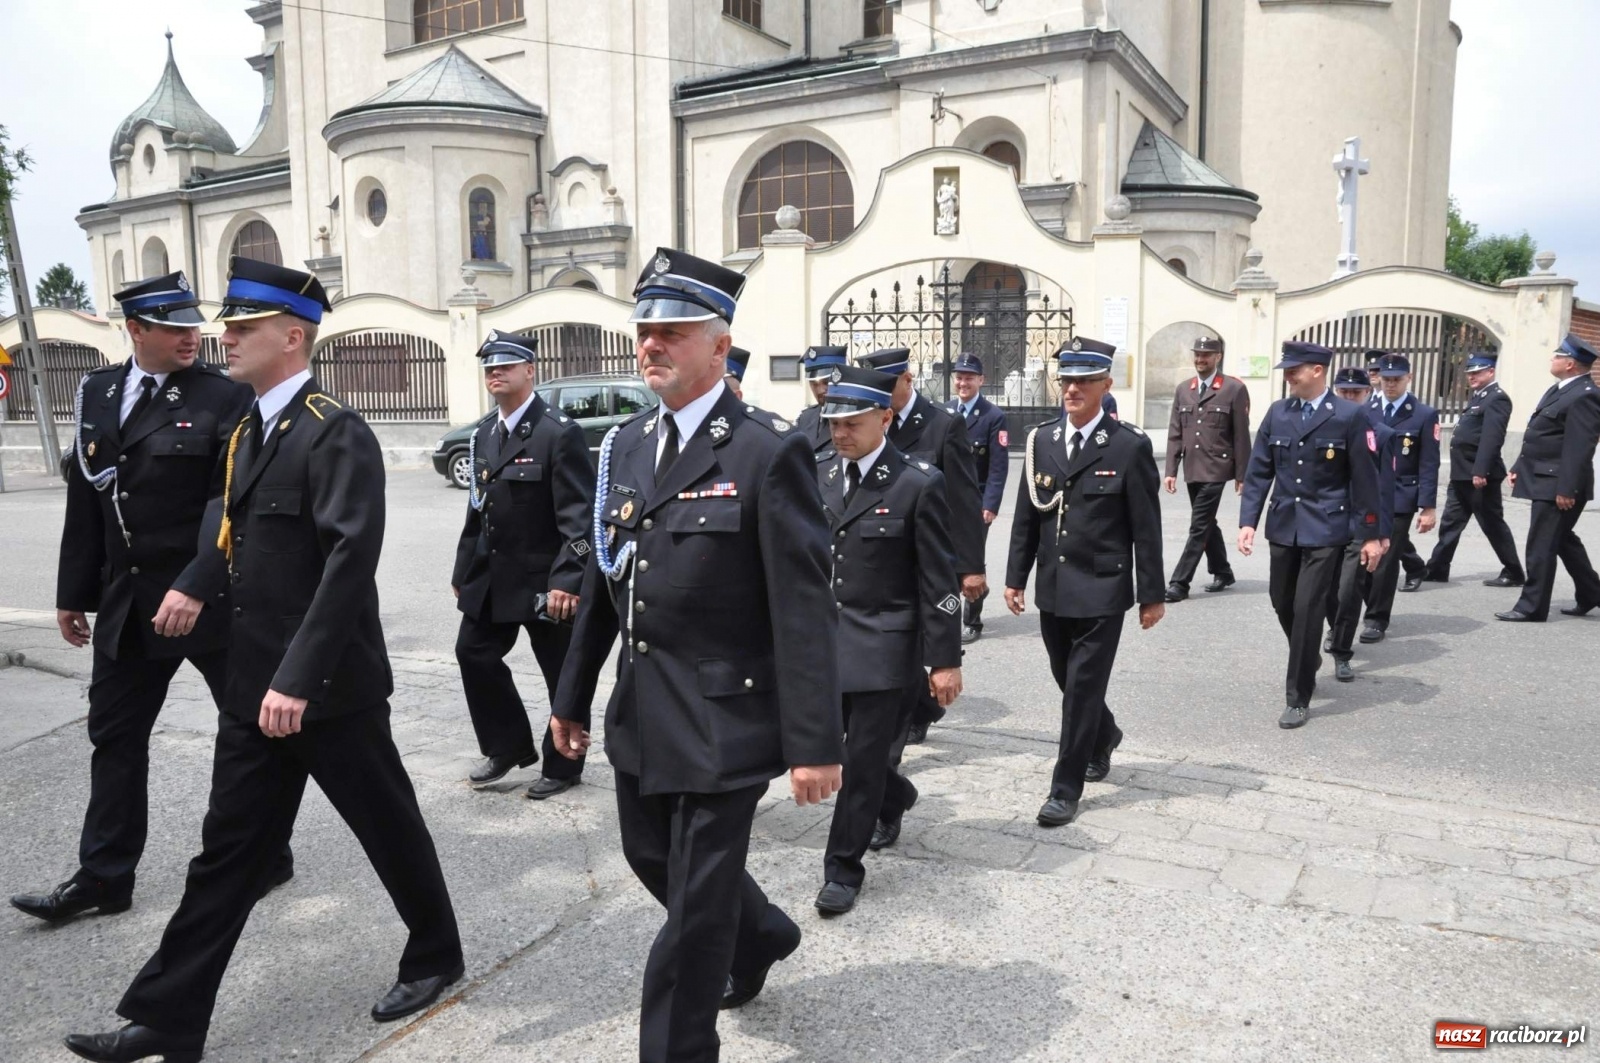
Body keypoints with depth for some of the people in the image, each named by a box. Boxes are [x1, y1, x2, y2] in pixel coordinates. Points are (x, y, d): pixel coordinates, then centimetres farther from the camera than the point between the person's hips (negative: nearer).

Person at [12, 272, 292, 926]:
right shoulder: (98, 393, 8)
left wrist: (196, 586, -27)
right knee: (114, 736, 13)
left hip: (213, 600, -6)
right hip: (128, 602, 6)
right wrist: (73, 593, 14)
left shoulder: (224, 399, -10)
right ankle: (103, 877, 26)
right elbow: (85, 499, 13)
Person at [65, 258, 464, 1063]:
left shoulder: (336, 433, -17)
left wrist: (298, 679, -28)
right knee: (228, 851, 14)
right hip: (254, 688, 8)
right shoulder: (247, 431, 11)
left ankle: (435, 956, 32)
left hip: (328, 689, -8)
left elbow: (350, 560, -26)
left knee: (388, 829, 10)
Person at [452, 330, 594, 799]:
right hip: (491, 578, 8)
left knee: (562, 673, 5)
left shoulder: (559, 432, -15)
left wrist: (567, 579, -26)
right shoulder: (483, 433, 10)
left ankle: (562, 766, 22)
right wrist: (463, 571, 15)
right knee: (474, 653, 10)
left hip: (544, 581, -7)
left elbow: (578, 515, -20)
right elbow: (477, 508, 15)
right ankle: (508, 747, 28)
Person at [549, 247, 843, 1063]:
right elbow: (602, 583, 14)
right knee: (653, 859, 24)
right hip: (640, 713, 8)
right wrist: (573, 694, 17)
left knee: (695, 904, 4)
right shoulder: (625, 446, 7)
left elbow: (805, 608, -17)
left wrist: (815, 743, -18)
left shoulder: (769, 452, -15)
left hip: (723, 720, -7)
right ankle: (760, 935, 51)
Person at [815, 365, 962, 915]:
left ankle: (843, 869, 18)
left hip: (881, 647, -5)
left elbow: (938, 580, -9)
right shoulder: (818, 474, 5)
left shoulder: (918, 483, -11)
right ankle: (890, 794, 42)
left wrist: (945, 660, -10)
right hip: (821, 640, 5)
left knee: (863, 763, 1)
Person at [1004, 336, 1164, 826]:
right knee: (1070, 682, 18)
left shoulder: (1130, 446, -8)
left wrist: (1152, 595, -5)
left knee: (1082, 689, -2)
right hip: (1052, 589, 5)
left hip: (1102, 591, -5)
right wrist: (1015, 577, 7)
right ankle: (1104, 736, 47)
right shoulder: (1041, 440, 5)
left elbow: (1146, 528, -7)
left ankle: (1066, 789, 10)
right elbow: (1026, 517, 9)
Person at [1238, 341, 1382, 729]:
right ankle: (1309, 660, 43)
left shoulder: (1349, 416, -7)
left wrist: (1371, 534, -5)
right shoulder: (1277, 413, 4)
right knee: (1282, 603, 13)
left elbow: (1364, 479, -5)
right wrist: (1248, 521, -3)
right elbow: (1258, 471, 5)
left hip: (1325, 528, -4)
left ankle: (1298, 698, 4)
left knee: (1307, 608, -7)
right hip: (1284, 524, 5)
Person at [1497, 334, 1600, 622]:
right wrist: (1519, 468, 16)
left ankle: (1532, 607, 4)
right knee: (1563, 539, 20)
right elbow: (1540, 436, 19)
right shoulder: (1560, 389, 14)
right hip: (1544, 480, 10)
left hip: (1556, 484, -10)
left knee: (1541, 546, -4)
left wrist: (1566, 489, -24)